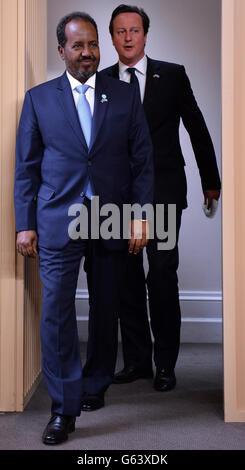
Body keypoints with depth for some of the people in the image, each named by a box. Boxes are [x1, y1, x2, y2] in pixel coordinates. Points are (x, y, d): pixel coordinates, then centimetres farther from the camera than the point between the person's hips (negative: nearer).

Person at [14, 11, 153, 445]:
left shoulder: (125, 96, 8)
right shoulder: (38, 98, 6)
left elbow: (142, 161, 5)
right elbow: (27, 166, 5)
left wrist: (141, 215, -4)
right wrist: (25, 225, -1)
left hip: (112, 221, 1)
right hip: (58, 221, -1)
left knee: (105, 309, 12)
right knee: (57, 312, -6)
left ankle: (96, 385, 31)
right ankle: (64, 408, 4)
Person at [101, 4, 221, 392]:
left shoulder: (172, 75, 4)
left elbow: (197, 128, 9)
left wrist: (210, 180, 11)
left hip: (163, 191, -2)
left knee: (162, 276, -5)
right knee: (127, 277, 6)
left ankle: (165, 363, 8)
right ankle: (136, 360, 19)